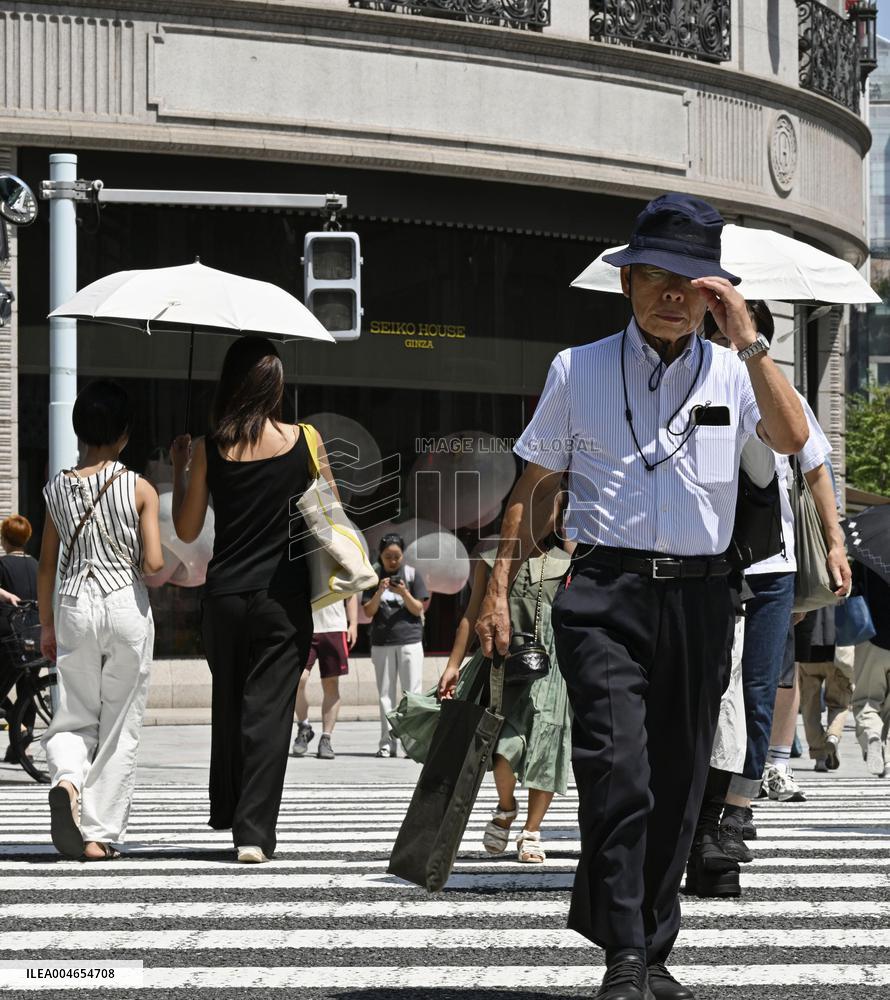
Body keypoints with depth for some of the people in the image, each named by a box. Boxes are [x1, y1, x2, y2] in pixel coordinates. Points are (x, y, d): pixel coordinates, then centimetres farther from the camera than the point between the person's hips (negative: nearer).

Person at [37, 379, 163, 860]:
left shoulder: (58, 487, 3)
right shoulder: (139, 489, -6)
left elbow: (47, 565, 8)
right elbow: (154, 563, -12)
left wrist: (47, 624, 18)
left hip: (75, 606, 2)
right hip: (127, 604, -2)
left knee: (75, 717, 12)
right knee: (120, 724, 7)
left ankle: (67, 779, -21)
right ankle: (100, 833, 4)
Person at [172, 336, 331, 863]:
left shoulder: (209, 448, -3)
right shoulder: (302, 440, -6)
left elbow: (187, 530, 4)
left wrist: (179, 469, 16)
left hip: (225, 596, 2)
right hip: (283, 597, -2)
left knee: (228, 702, 20)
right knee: (268, 708, -1)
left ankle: (226, 810, 32)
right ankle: (254, 831, -7)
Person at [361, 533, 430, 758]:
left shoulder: (412, 574, 2)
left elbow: (418, 609, 1)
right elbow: (368, 611, 1)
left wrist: (404, 594, -17)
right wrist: (379, 592, -15)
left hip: (410, 640, -1)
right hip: (382, 642, 1)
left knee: (412, 693, -4)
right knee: (386, 694, 4)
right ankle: (387, 743, 6)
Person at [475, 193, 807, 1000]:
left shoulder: (733, 372, 8)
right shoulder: (578, 371, 8)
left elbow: (792, 439, -11)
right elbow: (535, 487, 12)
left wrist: (748, 339, -16)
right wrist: (499, 588, 6)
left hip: (700, 599, 2)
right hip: (606, 592, -2)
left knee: (678, 785, 8)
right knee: (618, 771, -18)